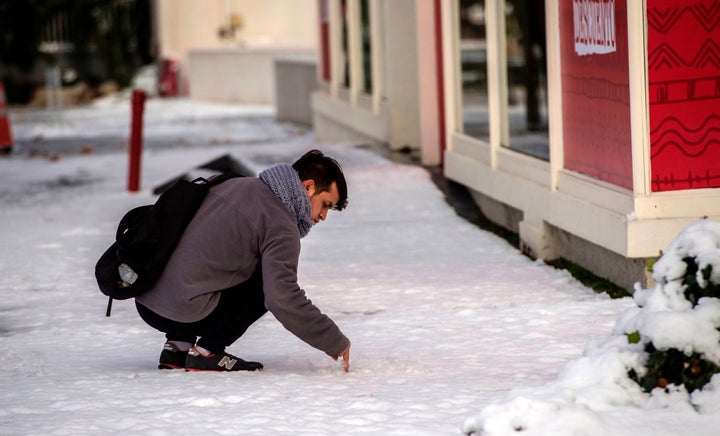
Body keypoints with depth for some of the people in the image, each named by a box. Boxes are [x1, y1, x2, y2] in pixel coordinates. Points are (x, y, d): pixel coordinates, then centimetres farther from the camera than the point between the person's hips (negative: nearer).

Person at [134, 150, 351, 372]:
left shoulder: (236, 185, 14)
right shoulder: (280, 226, -11)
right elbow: (283, 299, -20)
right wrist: (335, 342, -11)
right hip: (183, 313, -8)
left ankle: (177, 346, 16)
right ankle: (207, 352, 0)